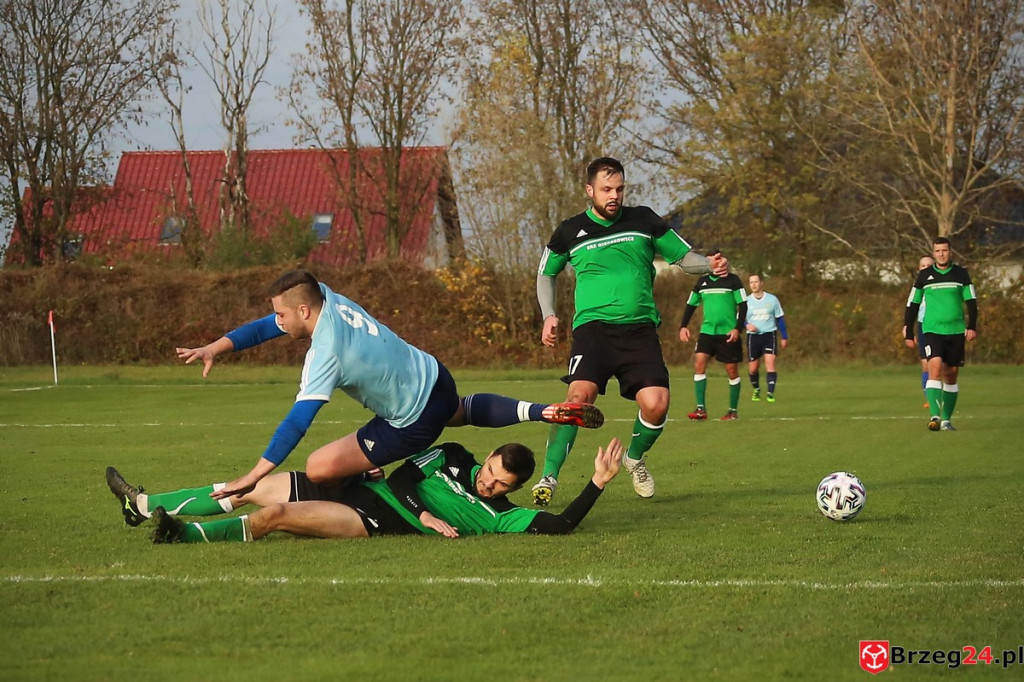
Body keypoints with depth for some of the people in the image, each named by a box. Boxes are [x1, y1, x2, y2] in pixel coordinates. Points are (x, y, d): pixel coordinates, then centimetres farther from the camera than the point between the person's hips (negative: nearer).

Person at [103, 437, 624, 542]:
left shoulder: (499, 516, -6)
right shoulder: (453, 458, 8)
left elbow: (559, 525, -17)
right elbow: (402, 476, 7)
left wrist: (597, 484, -23)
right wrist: (423, 513, -9)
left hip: (377, 522, -6)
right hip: (359, 488, 6)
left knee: (273, 515, -26)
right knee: (250, 491, 7)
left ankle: (183, 533, -16)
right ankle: (143, 505, 18)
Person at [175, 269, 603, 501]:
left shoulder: (326, 354, -29)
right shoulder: (327, 298, -7)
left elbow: (296, 423, -31)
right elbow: (266, 327, 6)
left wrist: (255, 475, -30)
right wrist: (214, 348, -2)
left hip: (414, 424, -9)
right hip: (435, 378, 9)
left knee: (319, 468, -16)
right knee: (463, 411, 42)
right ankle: (546, 413, 36)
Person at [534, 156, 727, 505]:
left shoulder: (643, 220, 8)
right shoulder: (571, 231, 6)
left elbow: (684, 256, 14)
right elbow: (546, 273, 23)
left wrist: (710, 264, -7)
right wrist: (549, 315, 8)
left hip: (640, 328, 2)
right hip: (593, 327, -2)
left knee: (656, 404, -14)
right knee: (580, 395, -26)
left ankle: (635, 458, 20)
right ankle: (549, 477, -16)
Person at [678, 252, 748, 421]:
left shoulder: (732, 280, -3)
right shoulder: (702, 282, 10)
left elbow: (743, 305, -4)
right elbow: (691, 305, 16)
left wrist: (738, 328, -14)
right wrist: (683, 326, 4)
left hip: (728, 333, -3)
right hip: (707, 331, 3)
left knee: (732, 370, 2)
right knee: (699, 362, -14)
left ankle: (733, 410, 14)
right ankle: (701, 409, -13)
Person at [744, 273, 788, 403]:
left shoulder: (772, 299, 2)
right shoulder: (746, 301, 2)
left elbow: (780, 318, 8)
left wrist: (784, 337, 8)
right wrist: (747, 325, -18)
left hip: (769, 335, -1)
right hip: (753, 336, 1)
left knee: (770, 363, -18)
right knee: (753, 368, 4)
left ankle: (770, 393, -19)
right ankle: (756, 389, 32)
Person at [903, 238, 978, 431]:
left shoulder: (961, 274, 5)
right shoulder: (924, 276, 4)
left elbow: (971, 301, 4)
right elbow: (912, 304, 10)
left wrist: (972, 326, -9)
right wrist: (908, 332, 8)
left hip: (956, 332, 2)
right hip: (931, 330, -2)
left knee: (951, 376, 6)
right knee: (935, 368, -20)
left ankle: (946, 419, 17)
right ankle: (934, 416, -27)